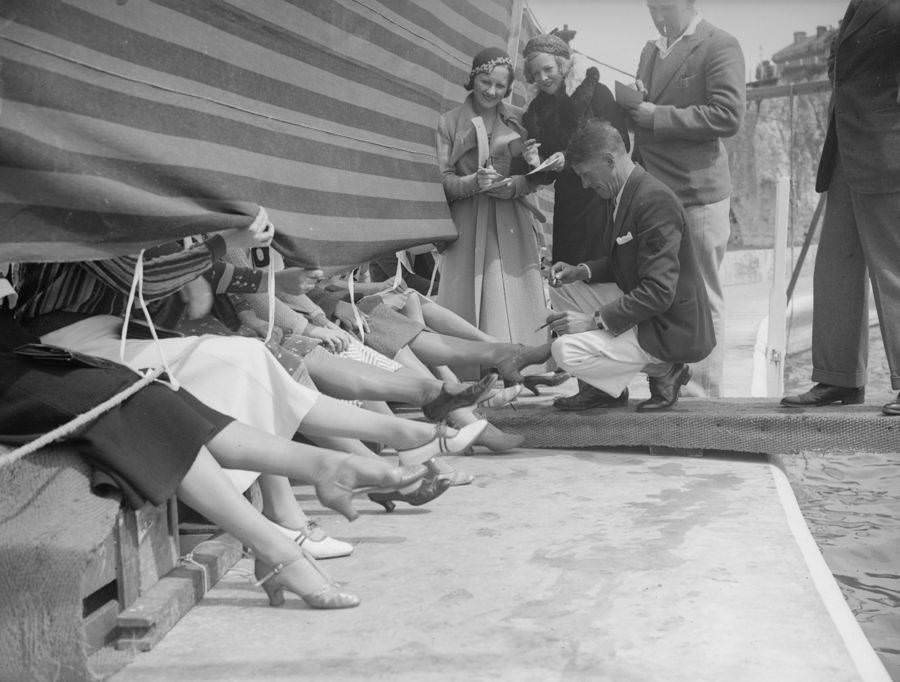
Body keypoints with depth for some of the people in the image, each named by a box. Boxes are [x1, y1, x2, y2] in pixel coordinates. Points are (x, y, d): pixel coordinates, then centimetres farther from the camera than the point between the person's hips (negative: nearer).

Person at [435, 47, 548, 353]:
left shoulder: (519, 119, 9)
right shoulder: (448, 123, 5)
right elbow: (441, 179, -1)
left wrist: (515, 185, -12)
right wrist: (473, 183, -19)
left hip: (511, 225, 1)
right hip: (467, 224, -1)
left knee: (513, 304, -2)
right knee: (468, 302, -2)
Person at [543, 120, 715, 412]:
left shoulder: (655, 201, -23)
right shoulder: (630, 193, 8)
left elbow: (659, 292, -27)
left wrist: (594, 320, -26)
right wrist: (582, 271, 4)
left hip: (670, 330, -10)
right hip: (643, 312, 10)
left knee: (566, 351, -19)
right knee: (567, 285, 13)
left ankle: (664, 371, -1)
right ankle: (601, 387, 13)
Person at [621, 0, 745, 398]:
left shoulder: (719, 46, -6)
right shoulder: (650, 50, 18)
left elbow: (728, 115, -17)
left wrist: (657, 116, -16)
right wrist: (634, 107, 7)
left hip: (698, 196, -7)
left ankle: (703, 392, 6)